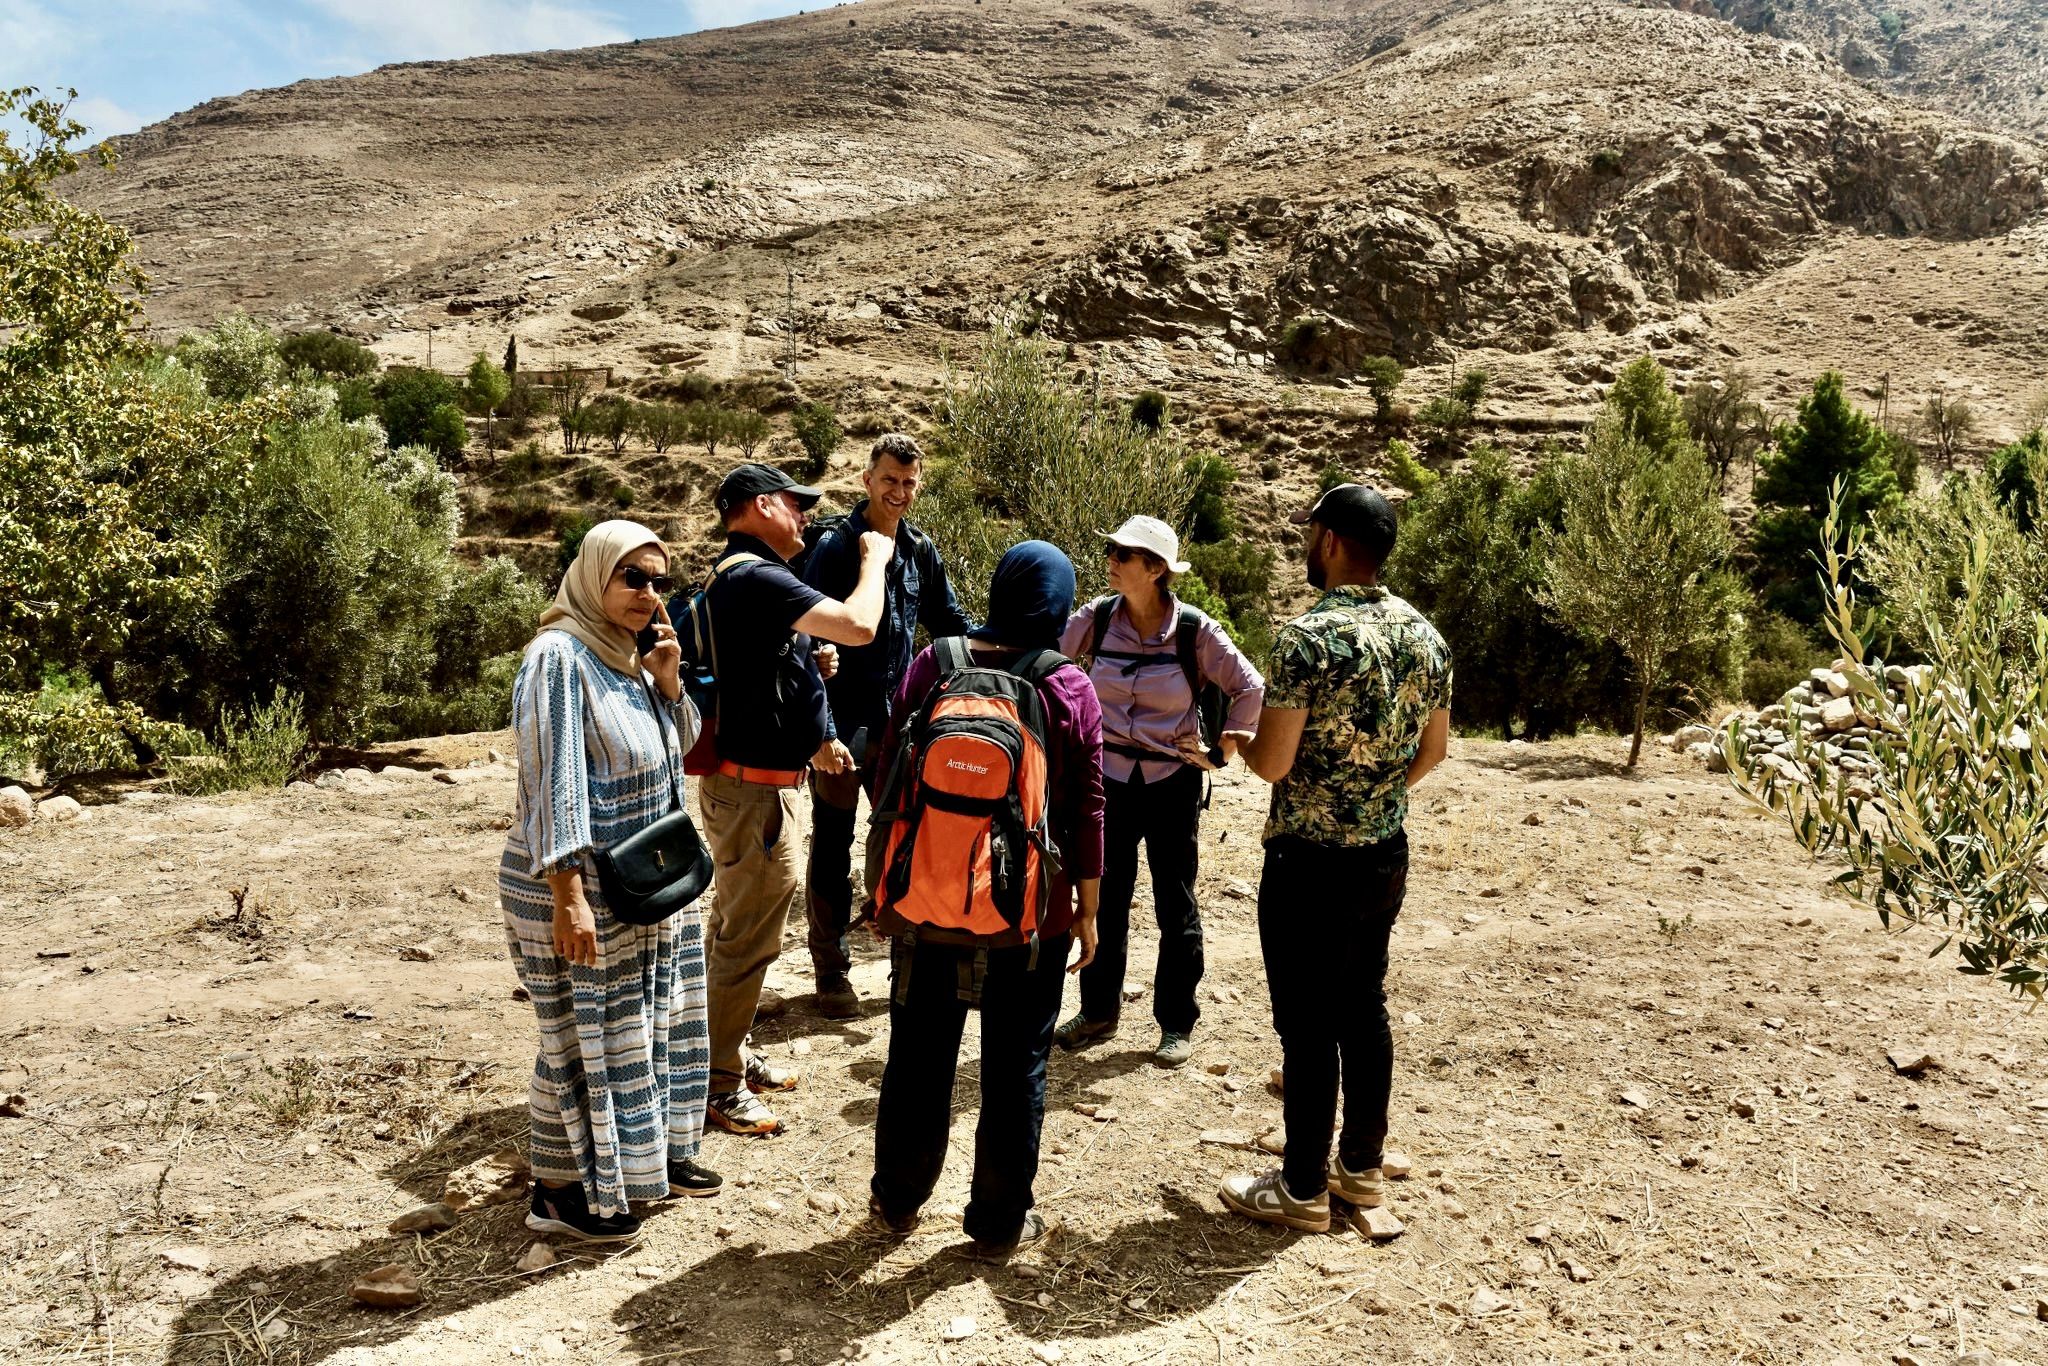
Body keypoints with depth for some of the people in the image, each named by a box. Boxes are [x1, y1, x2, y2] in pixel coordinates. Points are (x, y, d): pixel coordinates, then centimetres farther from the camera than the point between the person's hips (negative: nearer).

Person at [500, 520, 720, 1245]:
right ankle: (559, 1190, 20)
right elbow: (554, 781, -22)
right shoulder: (560, 656, -18)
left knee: (654, 1021, 18)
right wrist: (569, 896, -25)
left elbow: (679, 756, 11)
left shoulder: (633, 655, 7)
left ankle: (650, 1153, 36)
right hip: (579, 885, -8)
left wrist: (668, 681, -6)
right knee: (584, 1033, 3)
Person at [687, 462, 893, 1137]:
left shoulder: (732, 576, 14)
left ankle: (735, 1053, 34)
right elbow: (858, 627, -28)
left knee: (740, 928, 21)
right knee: (747, 940, -2)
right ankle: (718, 1086, 9)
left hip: (749, 780, 11)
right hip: (753, 785, -11)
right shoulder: (755, 576, -20)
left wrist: (813, 739, 25)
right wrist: (874, 558, -10)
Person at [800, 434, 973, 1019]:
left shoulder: (920, 551, 7)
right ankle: (831, 970, 18)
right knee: (833, 850, 6)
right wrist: (822, 728, -22)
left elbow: (949, 622, 19)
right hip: (843, 722, -5)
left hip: (899, 718, 5)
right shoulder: (835, 546, -10)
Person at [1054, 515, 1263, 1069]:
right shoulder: (1097, 618, -6)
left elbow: (1251, 688, -3)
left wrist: (1226, 746, -1)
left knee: (1175, 906, 6)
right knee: (1104, 899, 12)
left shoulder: (1194, 630, -12)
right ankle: (1098, 1010, 27)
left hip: (1172, 781, -2)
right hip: (1109, 778, 3)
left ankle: (1177, 1023, 19)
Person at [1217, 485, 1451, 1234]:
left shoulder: (1311, 635, -20)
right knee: (1365, 1009, 18)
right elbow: (1432, 750, 12)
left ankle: (1302, 1189, 16)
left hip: (1311, 863, -7)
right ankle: (1361, 1165, 31)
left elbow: (1272, 760, -20)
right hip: (1387, 856, 7)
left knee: (1308, 1025, 3)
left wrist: (1238, 740, 1)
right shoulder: (1424, 634, 4)